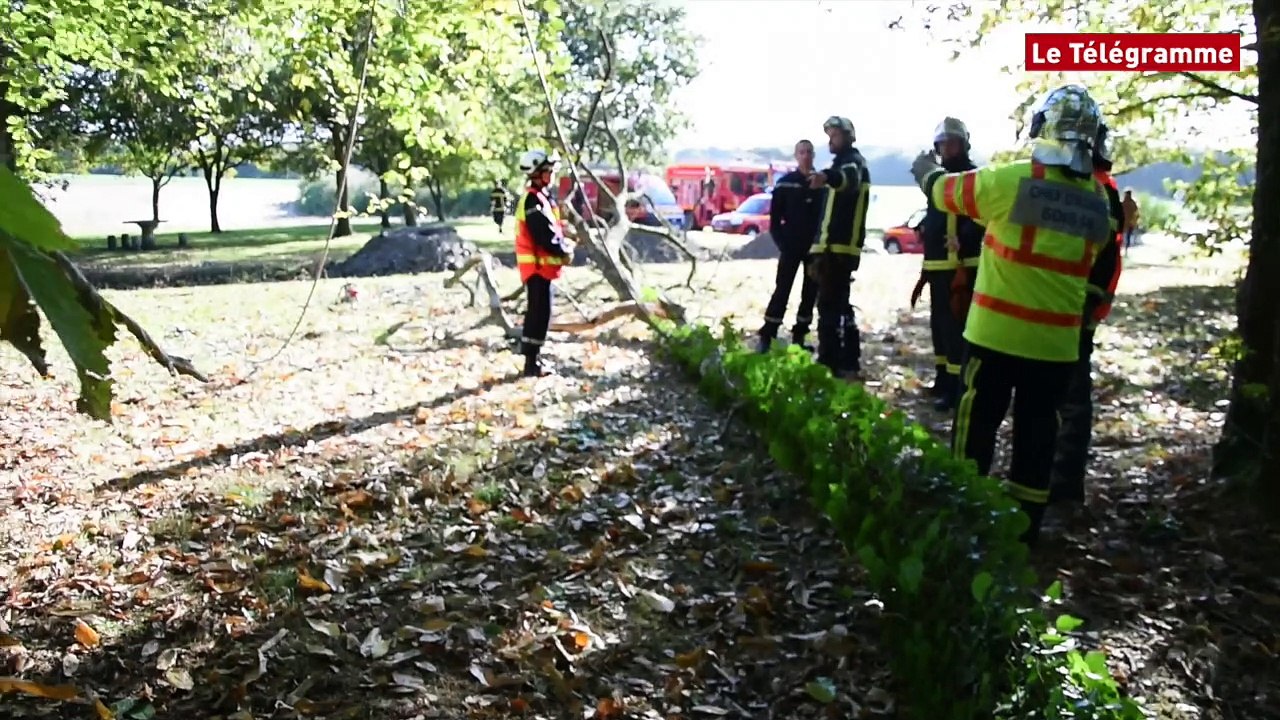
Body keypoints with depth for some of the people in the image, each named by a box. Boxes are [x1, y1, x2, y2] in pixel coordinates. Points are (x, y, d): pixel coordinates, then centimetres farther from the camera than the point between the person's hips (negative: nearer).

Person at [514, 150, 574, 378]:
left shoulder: (542, 197, 16)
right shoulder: (533, 199, -17)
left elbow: (552, 228, 20)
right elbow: (543, 234, -23)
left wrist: (564, 245, 4)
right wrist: (563, 252, -12)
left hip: (542, 264, 10)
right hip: (537, 264, -10)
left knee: (538, 311, 16)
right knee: (539, 311, -9)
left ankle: (533, 356, 26)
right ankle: (531, 363, -7)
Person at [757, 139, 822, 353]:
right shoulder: (785, 183, -1)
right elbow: (775, 217, 1)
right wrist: (781, 243, -7)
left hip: (815, 247, 3)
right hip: (791, 246, -3)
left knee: (810, 292, 6)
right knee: (782, 290, -6)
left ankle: (799, 337, 16)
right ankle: (766, 336, -4)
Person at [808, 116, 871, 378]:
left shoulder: (853, 161, -6)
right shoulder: (841, 163, 25)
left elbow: (849, 178, -34)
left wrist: (828, 177, -57)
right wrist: (819, 250, 25)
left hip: (840, 248, -10)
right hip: (833, 247, 10)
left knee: (831, 306, -13)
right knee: (835, 305, 14)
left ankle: (832, 363, -13)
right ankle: (845, 362, 22)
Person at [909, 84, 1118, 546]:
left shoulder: (1011, 179, -13)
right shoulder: (1099, 201, 2)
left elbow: (944, 191, 2)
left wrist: (927, 170, 24)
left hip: (995, 334, -4)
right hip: (1057, 343, 4)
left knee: (976, 426, 8)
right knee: (1036, 435, 13)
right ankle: (1025, 529, 23)